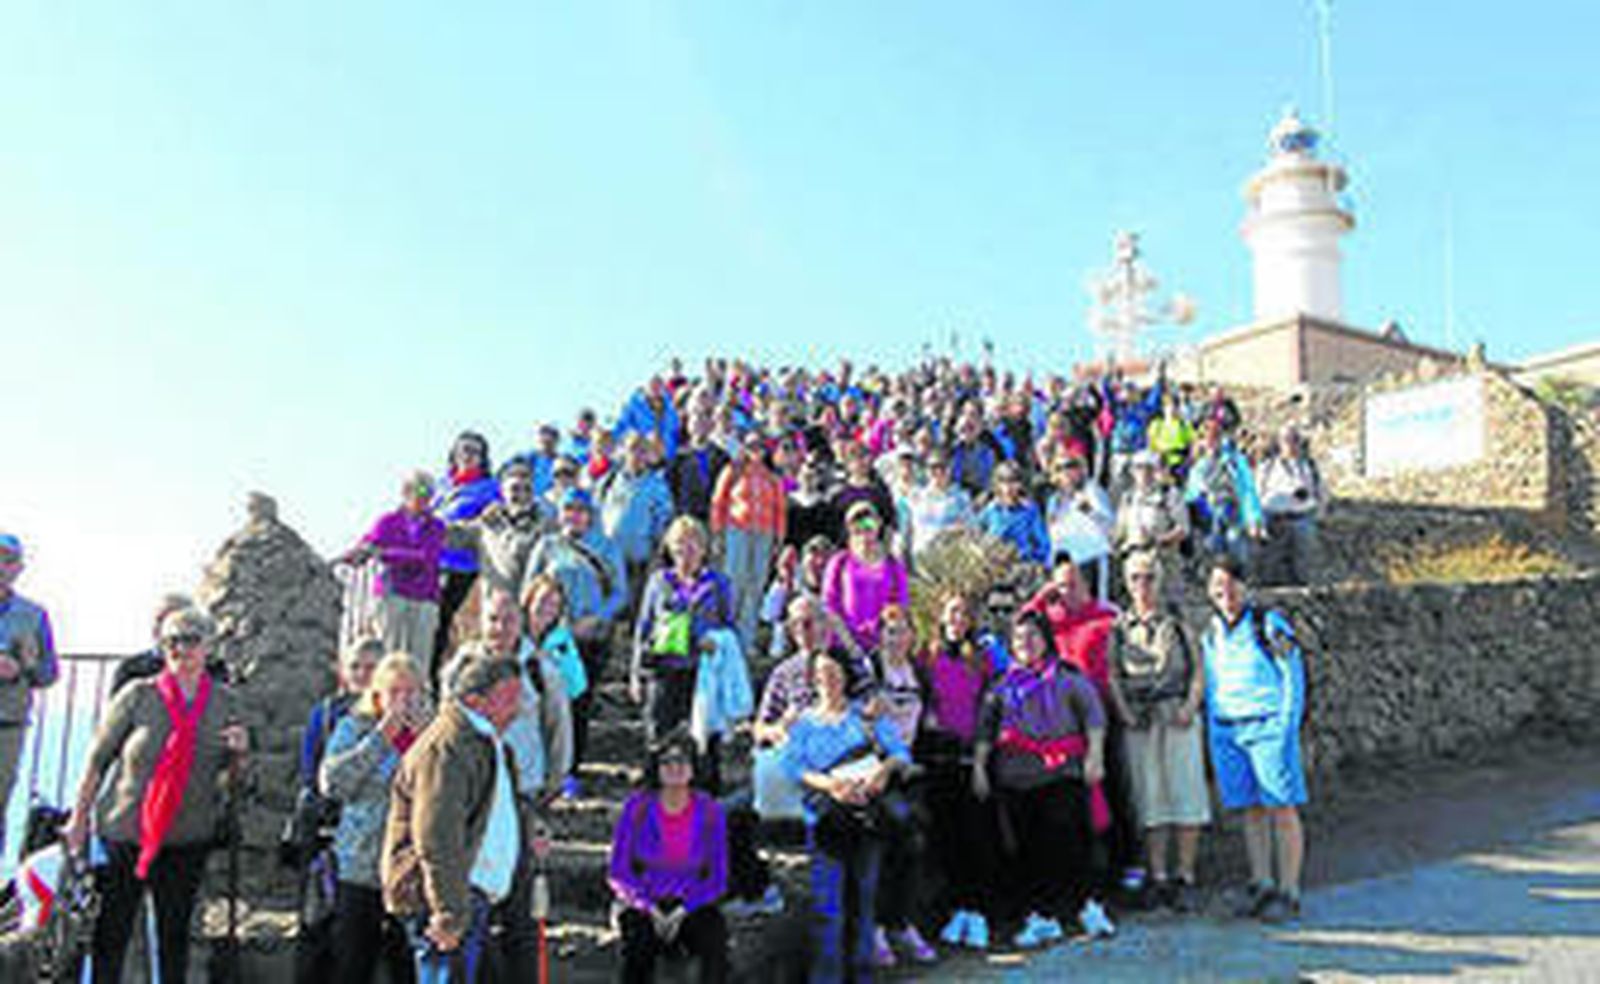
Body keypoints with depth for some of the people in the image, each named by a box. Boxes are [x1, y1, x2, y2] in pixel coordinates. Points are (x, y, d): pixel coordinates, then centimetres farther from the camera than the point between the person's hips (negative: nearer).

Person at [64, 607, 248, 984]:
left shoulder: (223, 701, 2)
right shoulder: (138, 695, -5)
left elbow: (230, 776, 9)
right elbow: (98, 759, 1)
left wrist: (238, 754, -13)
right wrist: (79, 818, 2)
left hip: (188, 838, 2)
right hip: (123, 830, -2)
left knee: (175, 932, 9)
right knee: (112, 931, 5)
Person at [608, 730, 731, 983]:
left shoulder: (710, 812, -5)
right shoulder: (637, 807, -8)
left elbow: (718, 878, 1)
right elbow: (619, 873, -2)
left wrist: (682, 911, -13)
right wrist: (651, 911, -14)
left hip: (691, 906, 1)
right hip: (642, 905, -1)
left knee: (715, 932, -30)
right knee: (638, 945, -32)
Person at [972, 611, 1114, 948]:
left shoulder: (1067, 676, 7)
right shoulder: (1003, 684, 14)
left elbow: (1093, 715, 3)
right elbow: (985, 728, 16)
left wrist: (1094, 755, -6)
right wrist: (978, 766, 9)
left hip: (1061, 772, -3)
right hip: (1015, 777, 3)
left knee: (1067, 842, -9)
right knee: (1026, 850, 3)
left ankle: (1087, 907, 7)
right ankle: (1040, 918, 11)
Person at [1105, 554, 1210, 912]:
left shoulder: (1176, 624, 10)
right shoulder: (1118, 628, 12)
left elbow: (1197, 672, 7)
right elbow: (1112, 675, 7)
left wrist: (1190, 706, -8)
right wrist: (1123, 711, -7)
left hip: (1176, 718, -1)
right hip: (1138, 722, 1)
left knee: (1185, 795, -3)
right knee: (1149, 799, 1)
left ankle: (1185, 877, 3)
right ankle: (1157, 877, 6)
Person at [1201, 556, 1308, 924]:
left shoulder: (1269, 624, -3)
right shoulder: (1211, 635, 13)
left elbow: (1293, 677, -4)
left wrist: (1287, 728, -10)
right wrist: (1214, 735, 14)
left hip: (1267, 726, -5)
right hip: (1227, 730, 5)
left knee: (1282, 809, -3)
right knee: (1251, 810, 8)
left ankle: (1288, 893, 2)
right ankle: (1261, 885, 15)